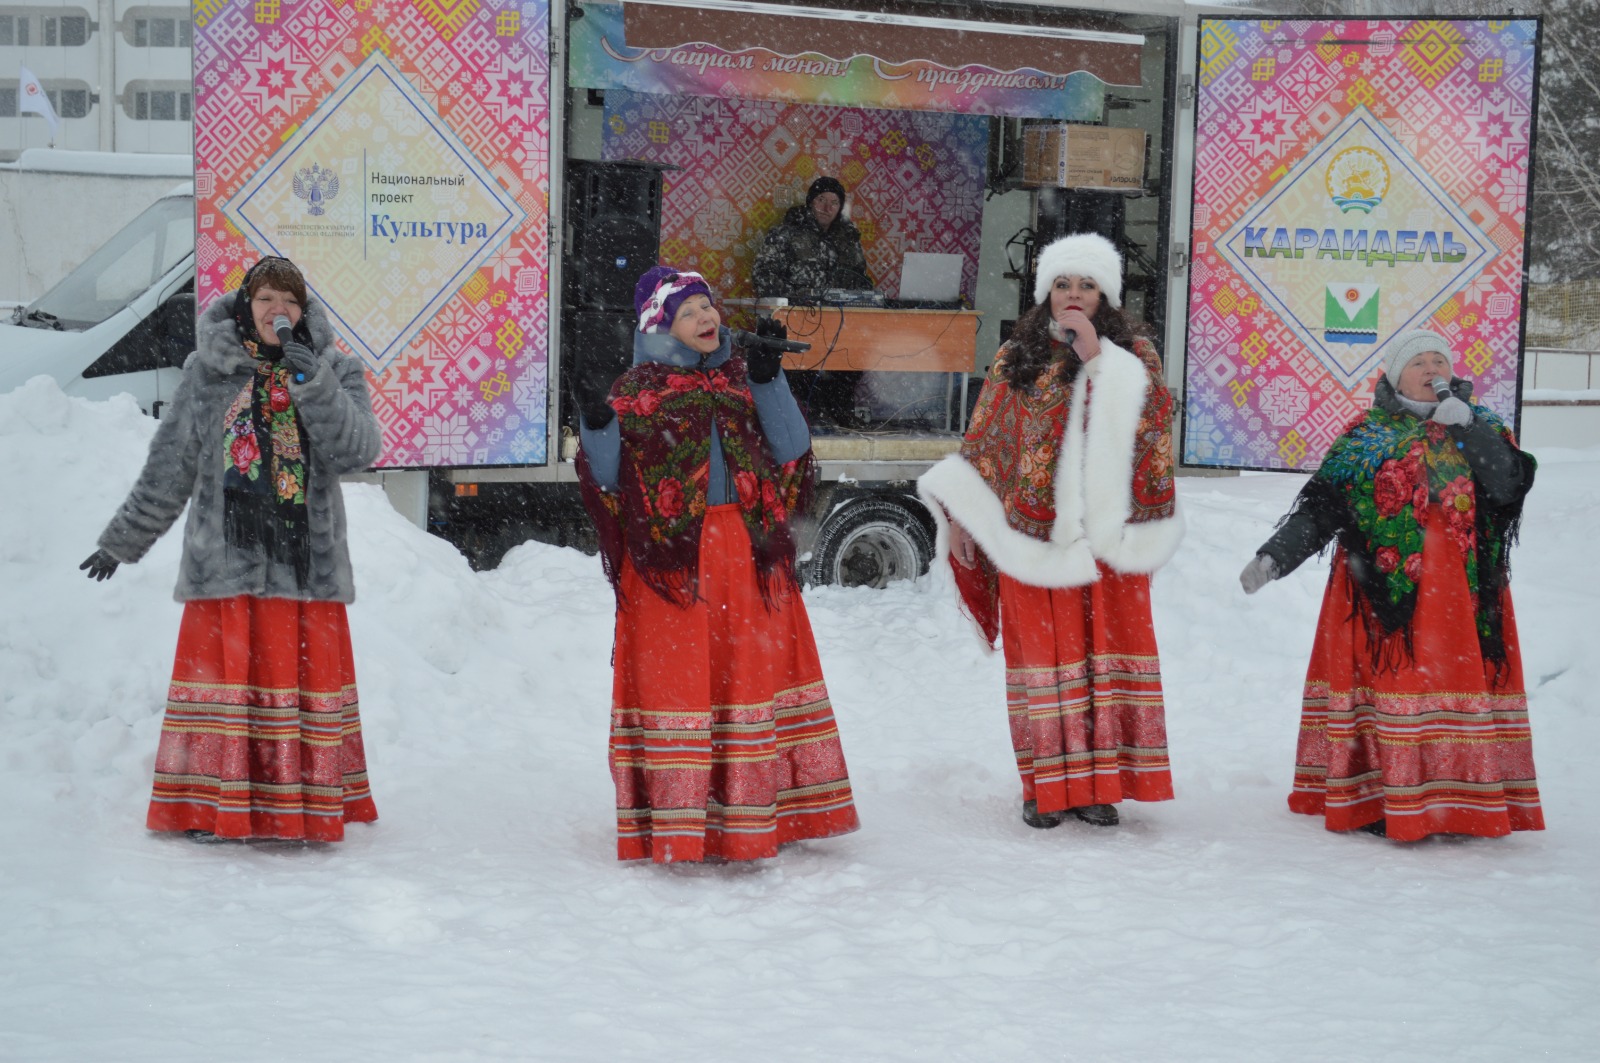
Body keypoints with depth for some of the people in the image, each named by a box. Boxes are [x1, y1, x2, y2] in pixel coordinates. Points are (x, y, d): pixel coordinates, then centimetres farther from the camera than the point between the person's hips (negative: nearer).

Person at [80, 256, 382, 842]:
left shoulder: (334, 371, 6)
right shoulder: (209, 373, 7)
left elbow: (358, 450, -9)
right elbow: (169, 467, 13)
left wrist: (317, 388, -21)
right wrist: (122, 542, 16)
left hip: (307, 557, 0)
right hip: (225, 554, 0)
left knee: (305, 672, 2)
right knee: (223, 667, -1)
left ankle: (305, 803, 12)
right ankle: (212, 802, 8)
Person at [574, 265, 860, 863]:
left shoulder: (743, 380, 11)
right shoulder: (638, 390, 2)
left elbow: (791, 450, -1)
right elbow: (609, 478, -2)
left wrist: (768, 379, -10)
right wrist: (597, 425, -20)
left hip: (746, 556, 3)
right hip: (671, 559, -3)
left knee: (748, 673, 6)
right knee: (674, 674, -3)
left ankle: (748, 816, 15)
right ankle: (675, 823, 4)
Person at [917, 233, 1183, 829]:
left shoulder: (1132, 352, 9)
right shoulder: (1015, 358, 10)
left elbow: (1150, 413, -10)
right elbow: (984, 440, 10)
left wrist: (1097, 355, -14)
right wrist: (959, 513, 3)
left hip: (1107, 532, 0)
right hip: (1034, 530, 0)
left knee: (1106, 648, -1)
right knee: (1042, 651, 1)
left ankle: (1098, 783, 7)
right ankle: (1047, 786, 8)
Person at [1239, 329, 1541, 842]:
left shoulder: (1480, 428, 13)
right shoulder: (1367, 435, 9)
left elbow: (1511, 484, -5)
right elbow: (1319, 508, 4)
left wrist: (1467, 426, -11)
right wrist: (1273, 557, -7)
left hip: (1460, 590, 1)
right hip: (1385, 587, -1)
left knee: (1456, 678, -4)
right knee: (1386, 679, -7)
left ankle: (1459, 799, 1)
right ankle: (1373, 798, -3)